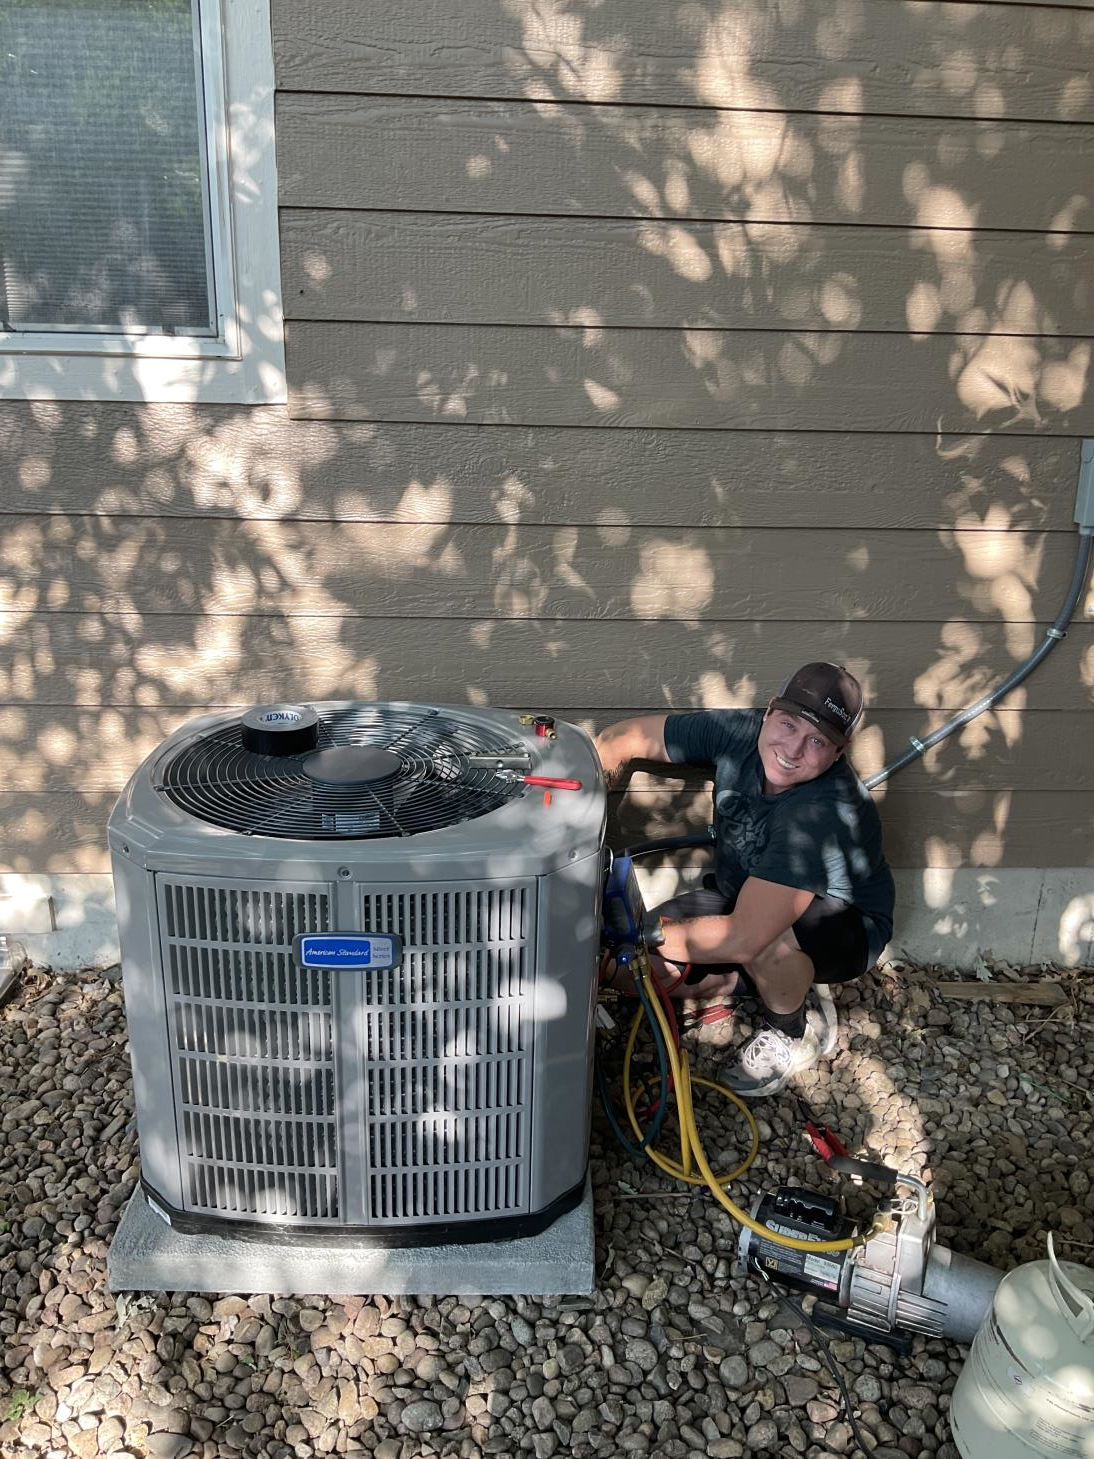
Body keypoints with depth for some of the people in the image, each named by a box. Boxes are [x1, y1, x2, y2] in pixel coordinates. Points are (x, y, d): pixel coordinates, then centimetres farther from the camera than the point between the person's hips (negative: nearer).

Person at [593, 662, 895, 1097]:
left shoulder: (825, 813, -39)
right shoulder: (738, 733, -22)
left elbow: (743, 937, -42)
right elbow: (620, 740, -11)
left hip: (844, 927, -5)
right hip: (742, 896, 5)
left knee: (763, 938, -40)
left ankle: (789, 1038, -6)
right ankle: (767, 985, 8)